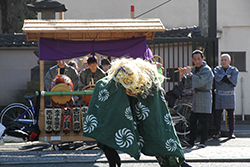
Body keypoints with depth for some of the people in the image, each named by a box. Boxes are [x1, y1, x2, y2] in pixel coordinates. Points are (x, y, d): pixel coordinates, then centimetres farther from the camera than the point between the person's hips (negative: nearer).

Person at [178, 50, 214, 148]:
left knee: (204, 121, -5)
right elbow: (188, 84, 12)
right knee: (193, 120, 5)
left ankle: (203, 142, -2)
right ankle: (191, 141, 9)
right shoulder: (194, 69, 13)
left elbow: (199, 81, -25)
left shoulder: (206, 70, -10)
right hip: (196, 96, 7)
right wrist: (183, 75, -4)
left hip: (205, 96, -7)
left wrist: (189, 73, -18)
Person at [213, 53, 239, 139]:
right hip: (219, 94, 0)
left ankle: (231, 132, 7)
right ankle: (217, 132, 7)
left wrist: (222, 78, -8)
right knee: (217, 114, -2)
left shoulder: (234, 70, 5)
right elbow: (217, 78, -13)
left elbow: (234, 82, -10)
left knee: (231, 115, 0)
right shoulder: (217, 69, 8)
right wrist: (227, 77, -9)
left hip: (230, 95, 0)